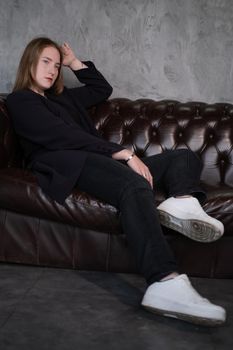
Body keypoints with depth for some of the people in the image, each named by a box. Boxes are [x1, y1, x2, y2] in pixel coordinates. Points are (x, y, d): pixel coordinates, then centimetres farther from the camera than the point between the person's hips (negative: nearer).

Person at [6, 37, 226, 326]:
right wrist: (124, 153, -15)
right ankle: (166, 284, -55)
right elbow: (65, 136, -8)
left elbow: (102, 89, 46)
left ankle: (182, 203, -38)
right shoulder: (20, 101, 8)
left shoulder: (63, 97, 34)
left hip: (99, 162, 9)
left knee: (184, 157, -1)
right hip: (68, 163, -9)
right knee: (135, 186, -39)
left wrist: (74, 63, 35)